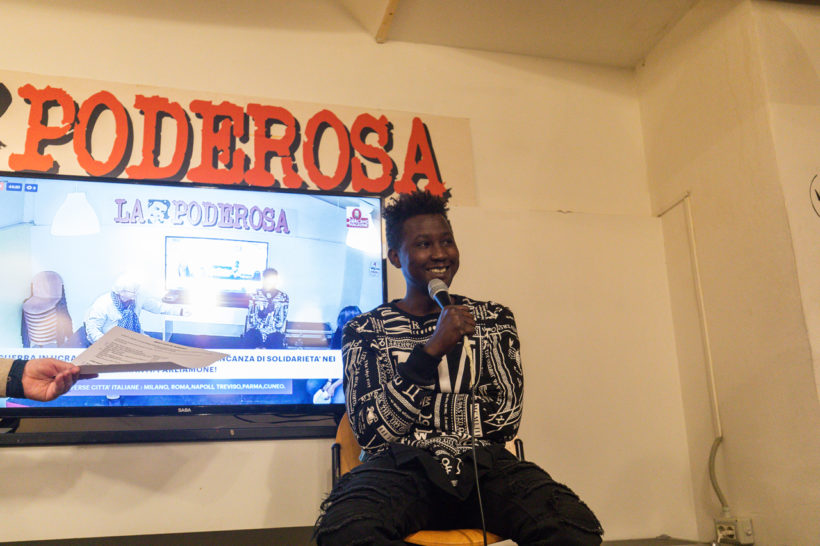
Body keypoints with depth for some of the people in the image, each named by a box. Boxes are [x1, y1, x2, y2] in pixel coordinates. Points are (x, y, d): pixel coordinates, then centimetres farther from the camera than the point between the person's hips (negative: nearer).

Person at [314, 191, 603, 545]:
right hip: (400, 467, -1)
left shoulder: (493, 319, 17)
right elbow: (372, 432, -3)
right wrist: (431, 349, -12)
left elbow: (506, 417, 9)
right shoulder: (364, 332, 11)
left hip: (482, 462, 1)